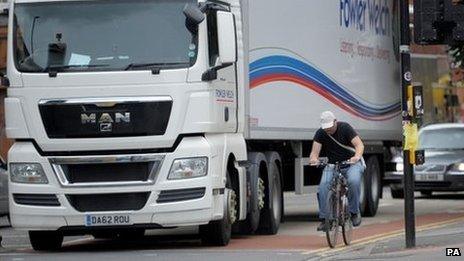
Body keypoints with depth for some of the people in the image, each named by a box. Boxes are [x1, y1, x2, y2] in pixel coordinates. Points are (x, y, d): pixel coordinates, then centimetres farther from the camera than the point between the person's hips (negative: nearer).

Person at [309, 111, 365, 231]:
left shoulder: (345, 128, -15)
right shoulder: (320, 133, -7)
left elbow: (359, 144, -24)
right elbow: (315, 151, -16)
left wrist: (357, 156, -46)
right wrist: (313, 159, -41)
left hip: (351, 163, -2)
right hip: (332, 165, 2)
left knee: (353, 181, -33)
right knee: (323, 186, -24)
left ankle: (354, 212, -16)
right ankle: (324, 219, -18)